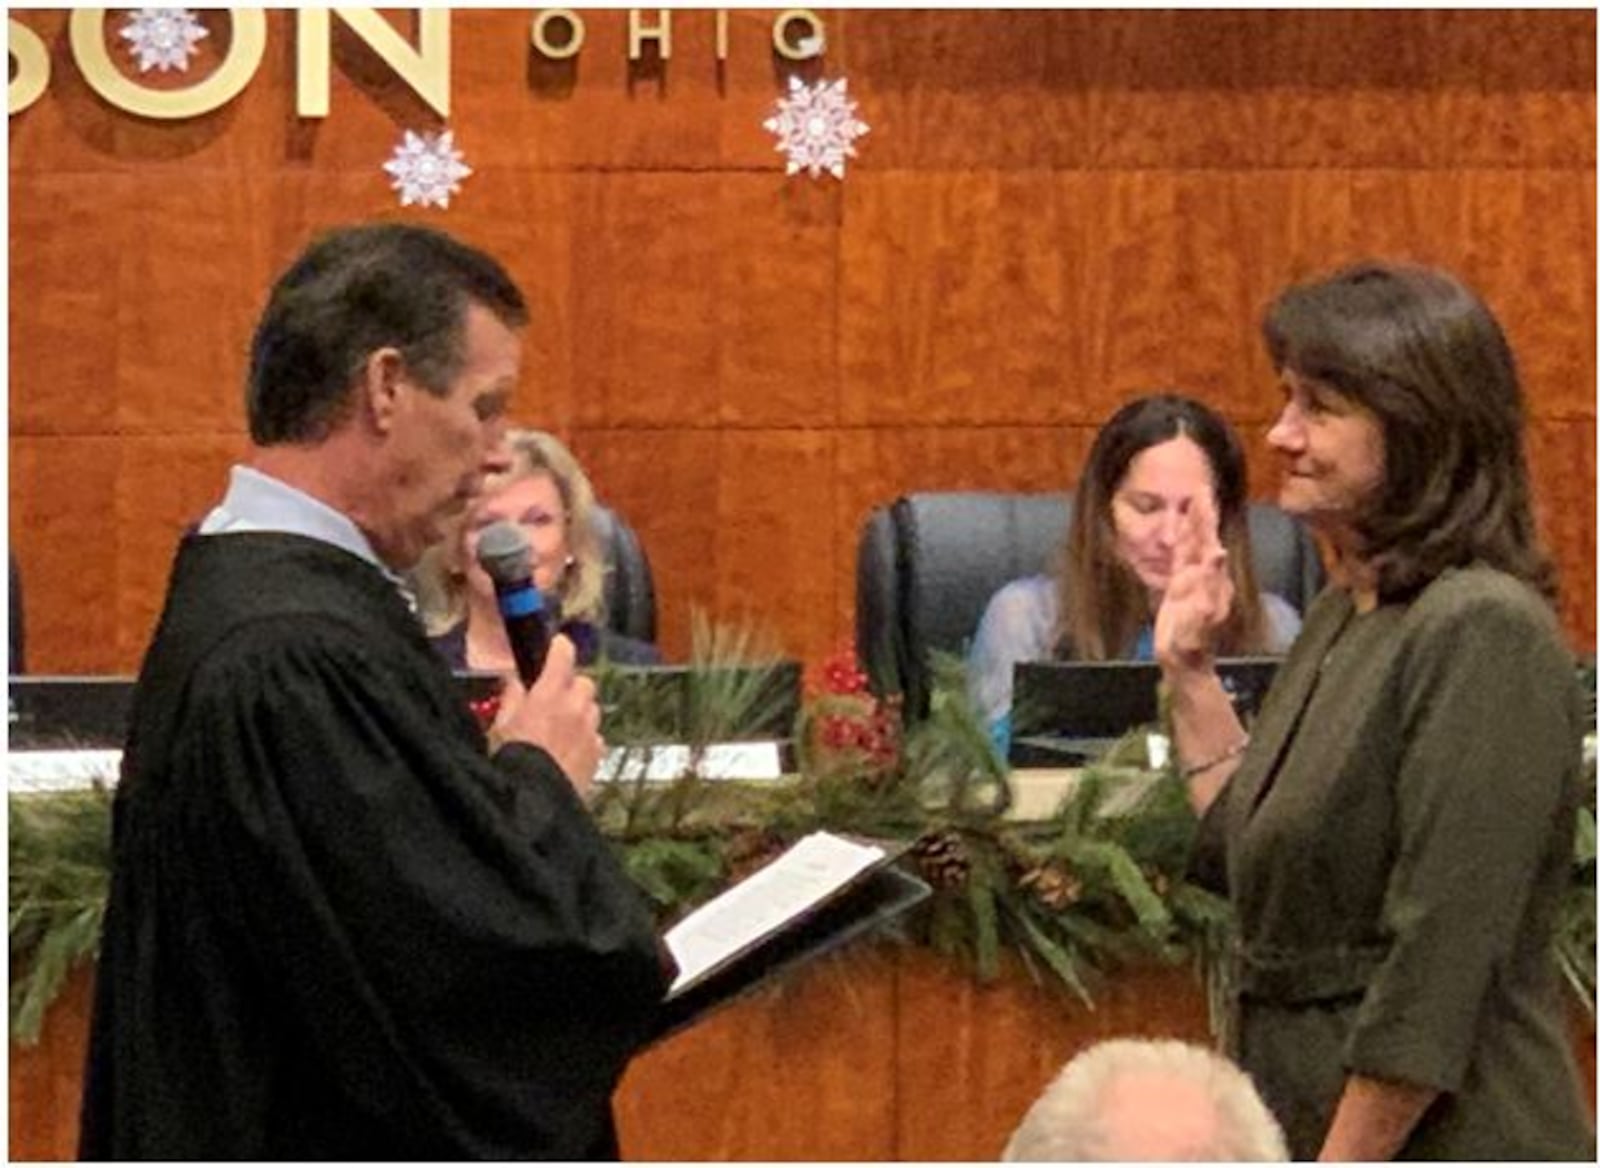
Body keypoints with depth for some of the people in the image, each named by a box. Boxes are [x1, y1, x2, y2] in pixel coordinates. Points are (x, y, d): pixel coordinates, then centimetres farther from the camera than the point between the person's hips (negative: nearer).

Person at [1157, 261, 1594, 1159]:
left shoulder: (1483, 632, -17)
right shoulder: (1342, 614, 11)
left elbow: (1442, 960, -21)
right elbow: (1245, 863, 19)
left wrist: (1345, 1160, -20)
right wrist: (1191, 675, 12)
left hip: (1442, 1140, -9)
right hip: (1308, 1119, 9)